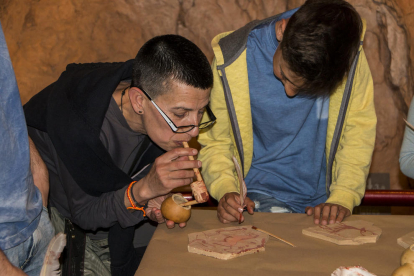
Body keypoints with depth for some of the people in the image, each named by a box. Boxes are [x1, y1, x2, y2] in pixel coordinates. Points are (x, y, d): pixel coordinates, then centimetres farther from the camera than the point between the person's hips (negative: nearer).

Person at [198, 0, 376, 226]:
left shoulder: (350, 55, -12)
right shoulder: (231, 61, -14)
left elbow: (359, 130, -2)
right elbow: (215, 142, -4)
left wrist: (343, 198, -13)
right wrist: (226, 189, -22)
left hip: (322, 199, 5)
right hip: (261, 197, -4)